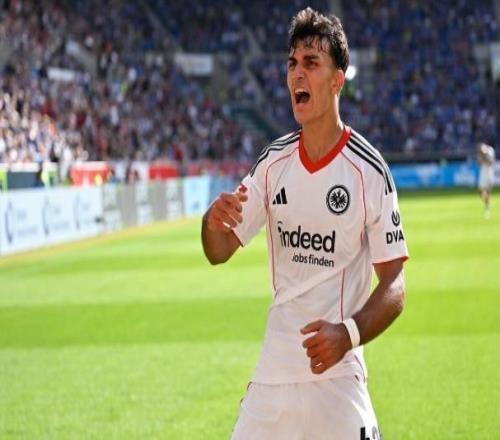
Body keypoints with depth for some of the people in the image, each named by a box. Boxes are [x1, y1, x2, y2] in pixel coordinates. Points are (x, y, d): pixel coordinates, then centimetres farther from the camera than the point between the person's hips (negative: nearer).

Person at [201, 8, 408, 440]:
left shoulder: (369, 170, -9)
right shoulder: (273, 162, 6)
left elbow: (395, 286, -8)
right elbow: (219, 252, 10)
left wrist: (349, 333, -25)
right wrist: (213, 222, -12)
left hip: (337, 376, -4)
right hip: (271, 373, 5)